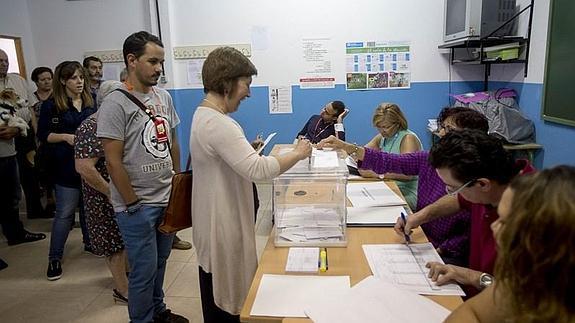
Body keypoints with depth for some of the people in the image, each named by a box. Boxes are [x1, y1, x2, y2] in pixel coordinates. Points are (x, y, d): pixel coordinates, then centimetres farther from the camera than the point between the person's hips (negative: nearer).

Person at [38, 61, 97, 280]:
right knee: (64, 213, 1)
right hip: (67, 166, -4)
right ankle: (55, 258, 14)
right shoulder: (51, 105, -3)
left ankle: (89, 242, 35)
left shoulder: (91, 102, 7)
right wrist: (65, 136, -18)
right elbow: (43, 135, -3)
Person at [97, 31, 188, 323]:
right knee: (144, 269, 6)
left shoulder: (163, 96, 5)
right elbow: (113, 162, -15)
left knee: (160, 261, 21)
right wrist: (133, 205, -12)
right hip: (137, 206, -6)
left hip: (167, 199, 6)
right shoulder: (116, 104, -14)